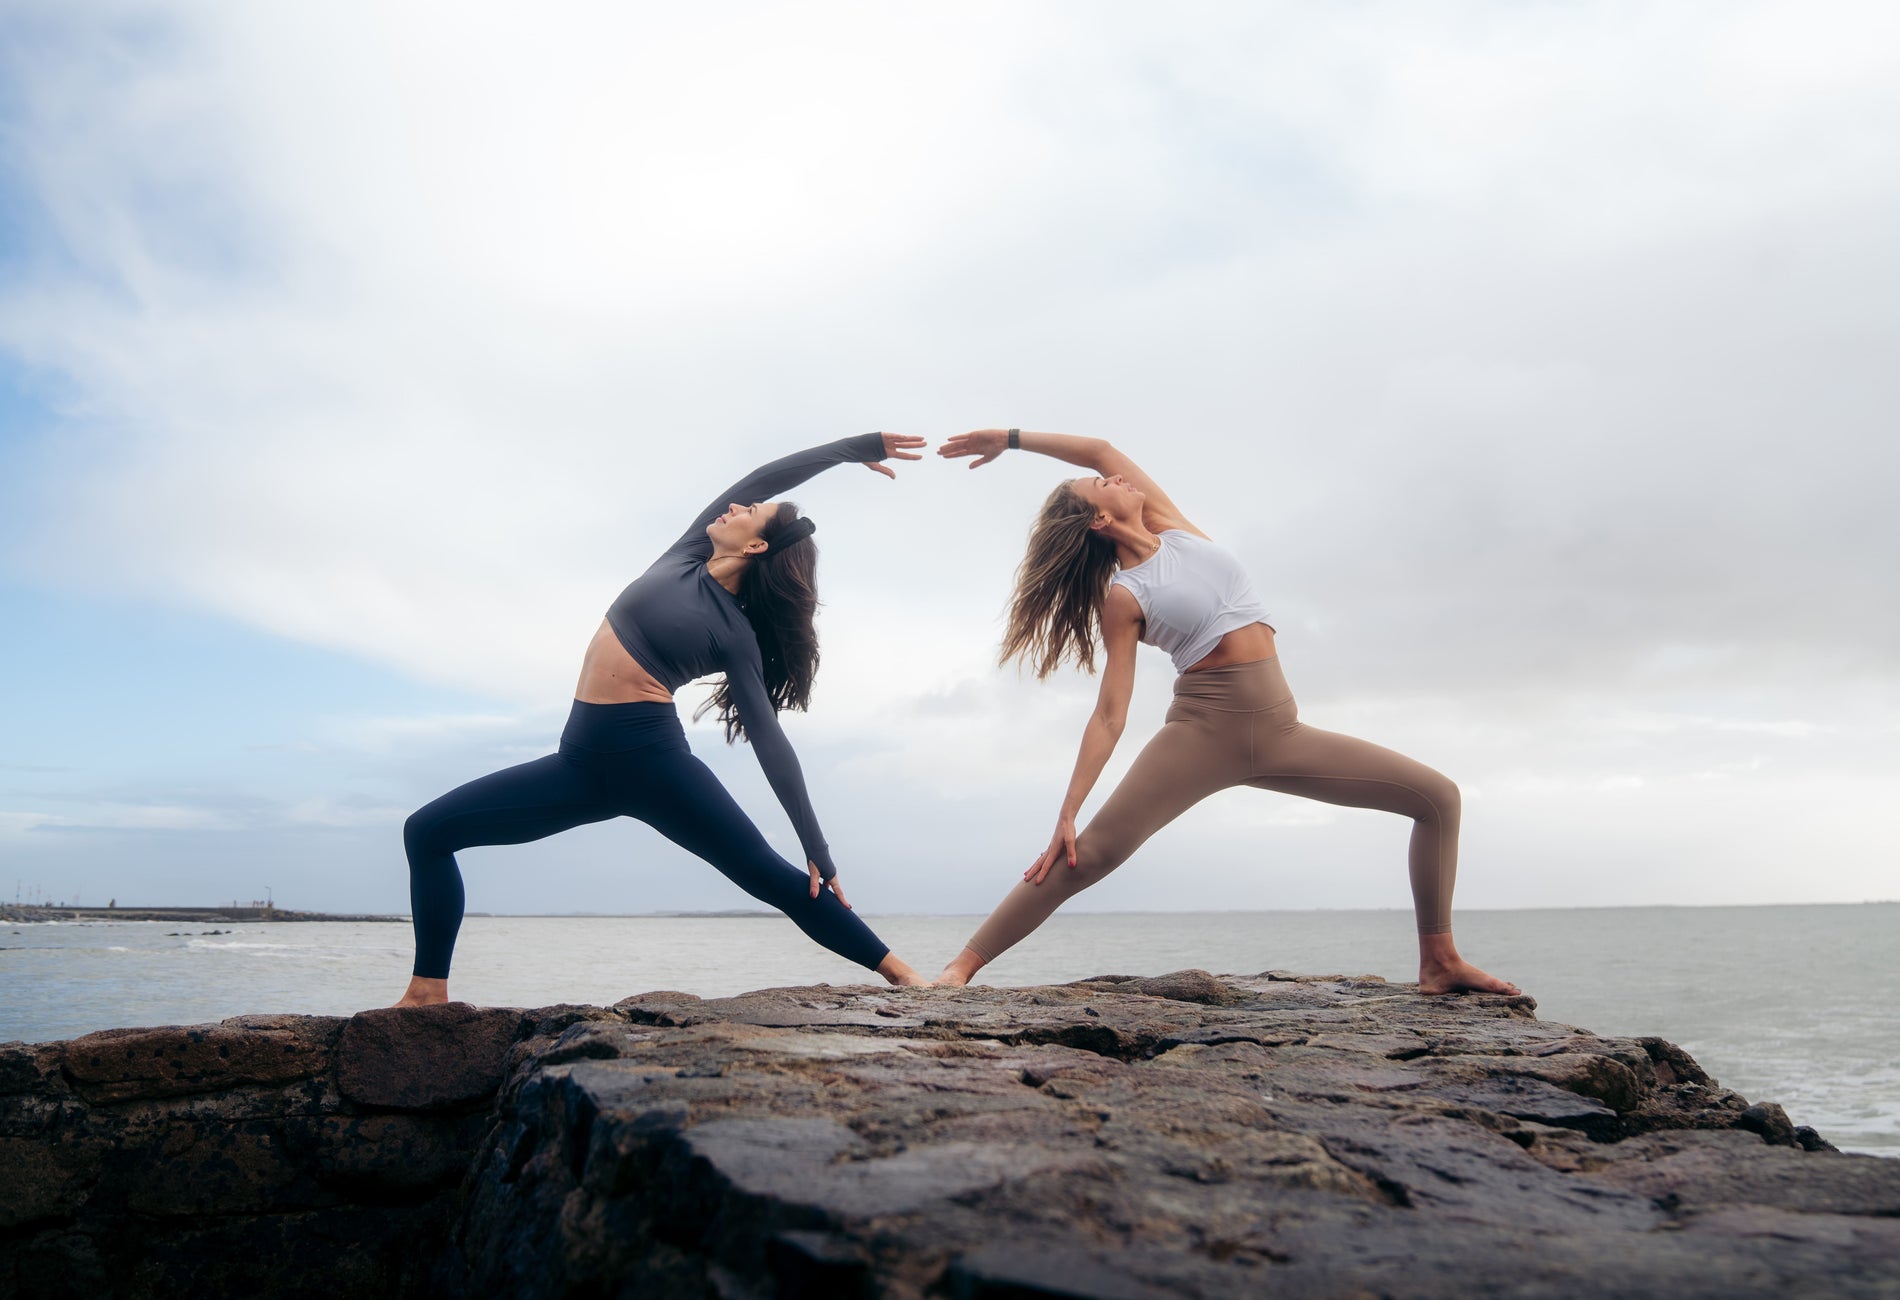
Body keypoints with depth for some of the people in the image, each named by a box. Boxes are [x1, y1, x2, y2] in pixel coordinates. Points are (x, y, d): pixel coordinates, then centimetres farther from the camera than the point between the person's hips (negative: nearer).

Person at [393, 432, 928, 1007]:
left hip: (651, 757, -7)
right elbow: (764, 476, 11)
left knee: (776, 879, -10)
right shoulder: (684, 558, 11)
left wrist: (818, 853, -10)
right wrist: (860, 445, 18)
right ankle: (429, 992, 5)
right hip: (582, 761, 7)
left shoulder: (737, 635, -3)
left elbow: (771, 744, -6)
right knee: (427, 832, 1)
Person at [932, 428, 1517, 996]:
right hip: (1204, 730, -6)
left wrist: (1010, 437, 20)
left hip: (1281, 731, 6)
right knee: (1089, 855, -19)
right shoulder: (1123, 598, -3)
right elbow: (1110, 715, -6)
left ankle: (1439, 963, 11)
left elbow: (1099, 449, 14)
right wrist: (1067, 814, -12)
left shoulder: (1173, 529, 11)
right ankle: (962, 966, -9)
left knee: (1438, 797, 3)